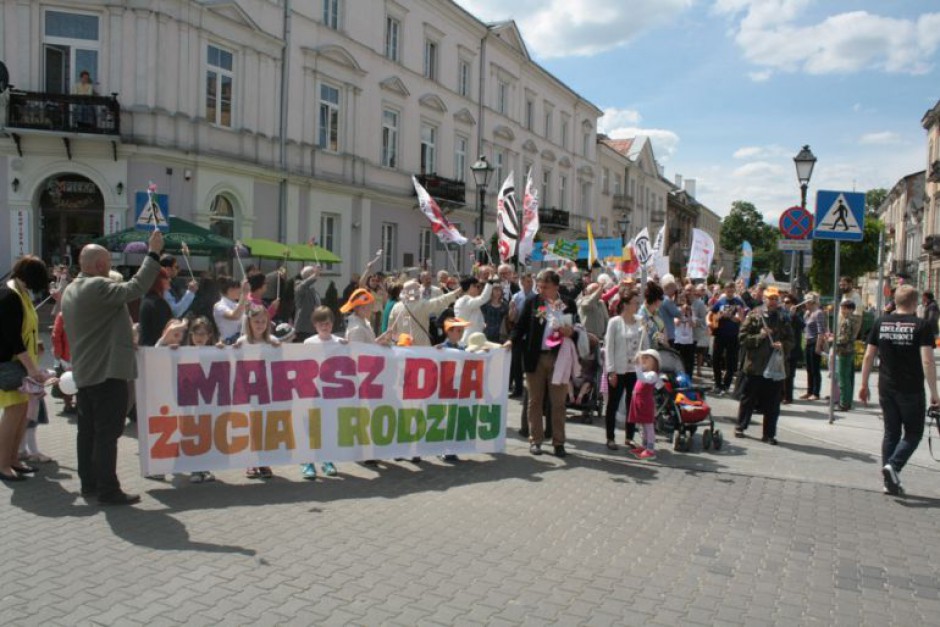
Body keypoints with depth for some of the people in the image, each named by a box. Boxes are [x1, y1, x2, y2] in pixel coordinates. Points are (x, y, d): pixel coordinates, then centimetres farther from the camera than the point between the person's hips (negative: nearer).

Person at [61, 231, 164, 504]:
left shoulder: (70, 290, 15)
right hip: (108, 371, -10)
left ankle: (88, 482, 23)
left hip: (84, 372, 10)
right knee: (107, 432, -6)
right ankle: (108, 490, -2)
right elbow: (135, 288, -29)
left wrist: (126, 332, 26)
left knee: (88, 429, 15)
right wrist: (153, 253, -24)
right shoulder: (98, 287, -18)